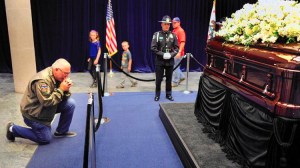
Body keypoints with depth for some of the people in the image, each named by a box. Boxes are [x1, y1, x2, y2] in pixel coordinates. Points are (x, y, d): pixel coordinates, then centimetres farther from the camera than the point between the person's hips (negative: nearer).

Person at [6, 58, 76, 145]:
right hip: (33, 113, -8)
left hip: (47, 109, 8)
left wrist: (66, 89, -18)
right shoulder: (42, 80, -30)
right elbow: (47, 102, -34)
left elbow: (63, 97, 3)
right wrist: (61, 89, -28)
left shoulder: (58, 77, -3)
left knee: (70, 103, -8)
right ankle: (13, 129, 12)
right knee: (45, 139, -3)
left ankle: (61, 131, 8)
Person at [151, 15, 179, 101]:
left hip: (170, 61, 2)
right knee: (158, 79, 5)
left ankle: (168, 94, 24)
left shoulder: (173, 35, 2)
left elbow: (176, 48, 3)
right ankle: (157, 95, 18)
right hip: (160, 61, -2)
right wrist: (162, 54, -16)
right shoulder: (157, 34, -4)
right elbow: (153, 48, -9)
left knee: (169, 79, 11)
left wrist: (171, 55, -14)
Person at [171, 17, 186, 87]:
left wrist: (179, 52, -25)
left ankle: (175, 82, 11)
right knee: (174, 66, 16)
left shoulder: (181, 31, -13)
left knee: (175, 67, -1)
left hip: (178, 53, -8)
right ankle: (181, 76, 33)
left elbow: (183, 42, -19)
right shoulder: (174, 30, 13)